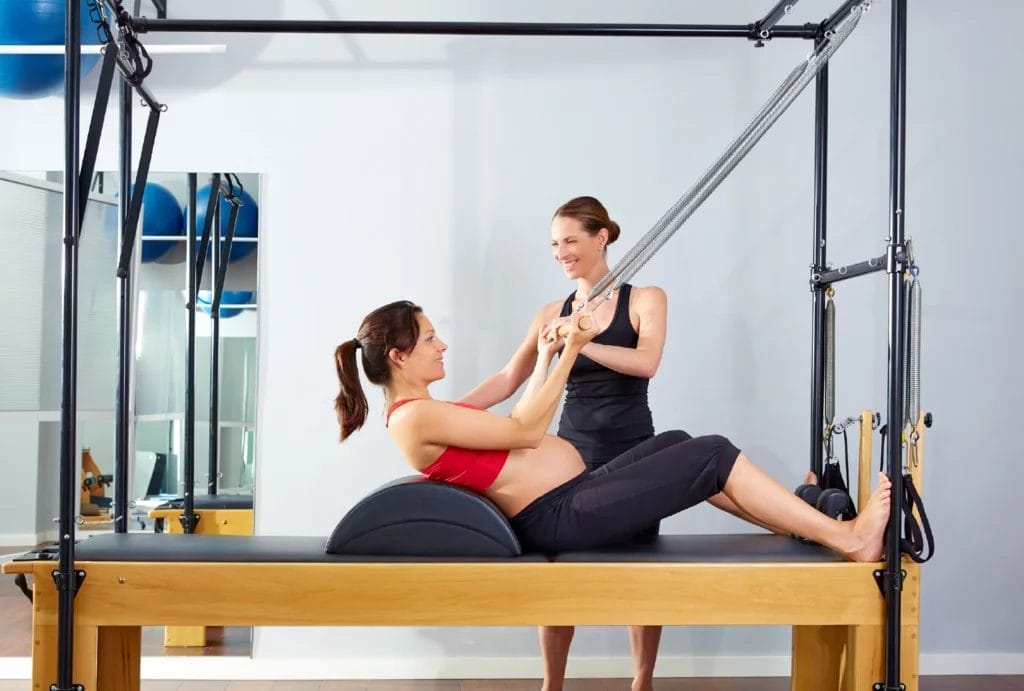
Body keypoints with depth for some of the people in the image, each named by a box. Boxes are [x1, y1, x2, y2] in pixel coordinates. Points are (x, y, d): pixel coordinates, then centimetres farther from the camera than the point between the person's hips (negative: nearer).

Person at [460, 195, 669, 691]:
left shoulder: (645, 300, 0)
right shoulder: (552, 314, 7)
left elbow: (646, 363, -17)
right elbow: (508, 380, 3)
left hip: (632, 453, -2)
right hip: (571, 452, 3)